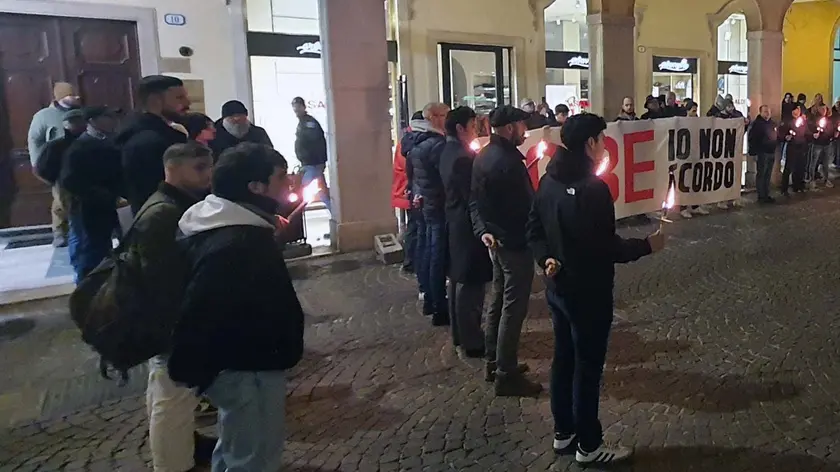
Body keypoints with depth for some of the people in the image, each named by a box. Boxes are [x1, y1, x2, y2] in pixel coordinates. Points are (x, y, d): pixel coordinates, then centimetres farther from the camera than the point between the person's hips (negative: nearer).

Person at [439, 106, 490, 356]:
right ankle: (472, 342, 8)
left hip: (455, 223, 10)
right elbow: (474, 197, -20)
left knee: (459, 281, 17)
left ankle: (460, 333, 28)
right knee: (471, 284, -2)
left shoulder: (448, 152, 10)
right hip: (468, 225, -10)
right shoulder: (463, 156, -20)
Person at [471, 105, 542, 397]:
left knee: (498, 301, 17)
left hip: (497, 240, 10)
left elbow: (475, 199, 8)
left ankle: (493, 362, 28)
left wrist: (482, 229, -1)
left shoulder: (484, 156, 9)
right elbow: (527, 205, -20)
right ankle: (506, 375, 5)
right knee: (513, 307, -2)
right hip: (515, 242, -10)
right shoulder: (508, 161, -21)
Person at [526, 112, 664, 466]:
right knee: (587, 367, 5)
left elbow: (534, 229, 8)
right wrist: (647, 245, -11)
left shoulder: (550, 180, 5)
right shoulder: (592, 188, -23)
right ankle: (588, 446, 20)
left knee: (563, 359, 18)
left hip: (558, 287, 9)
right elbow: (606, 249, -23)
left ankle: (563, 433, 32)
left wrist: (545, 258, -1)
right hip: (588, 293, -8)